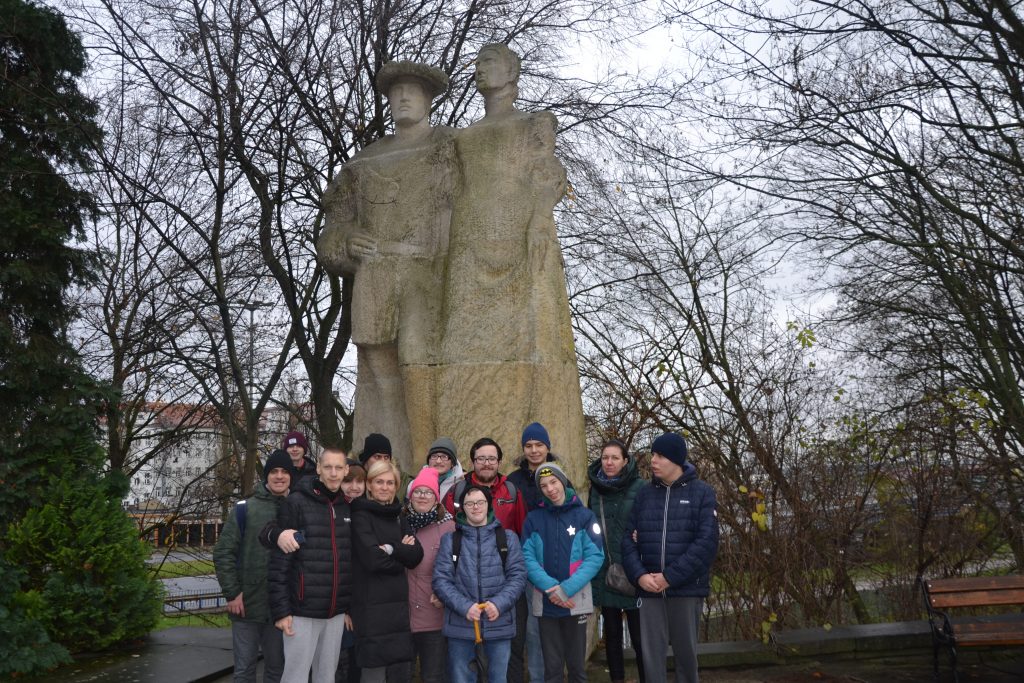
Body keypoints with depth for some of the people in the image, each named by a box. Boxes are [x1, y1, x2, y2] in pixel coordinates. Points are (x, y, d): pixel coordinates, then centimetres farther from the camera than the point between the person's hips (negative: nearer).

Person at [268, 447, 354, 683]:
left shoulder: (348, 508, 8)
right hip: (303, 610, -5)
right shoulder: (296, 503, -7)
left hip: (336, 612, 5)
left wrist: (352, 606, 10)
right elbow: (280, 560, -10)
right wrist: (281, 609, -13)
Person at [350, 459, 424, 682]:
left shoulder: (398, 517, 14)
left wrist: (391, 549, -13)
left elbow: (416, 555, 3)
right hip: (372, 606, -6)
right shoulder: (361, 516, -6)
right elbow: (373, 559, -17)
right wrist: (402, 552, -3)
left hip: (398, 604, 7)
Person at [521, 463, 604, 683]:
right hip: (545, 603, 1)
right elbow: (527, 558, -2)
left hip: (577, 602, -1)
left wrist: (567, 589, -17)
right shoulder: (533, 519, 4)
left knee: (577, 665, 9)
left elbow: (595, 557, -7)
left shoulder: (584, 516, -1)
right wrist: (551, 587, -17)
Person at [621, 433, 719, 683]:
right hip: (650, 591, 2)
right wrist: (639, 575, -11)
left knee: (685, 652, 9)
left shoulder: (702, 493, -1)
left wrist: (670, 577, -15)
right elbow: (629, 539, 6)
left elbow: (707, 542, -10)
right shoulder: (644, 494, 9)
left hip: (687, 589, -2)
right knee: (652, 654, 4)